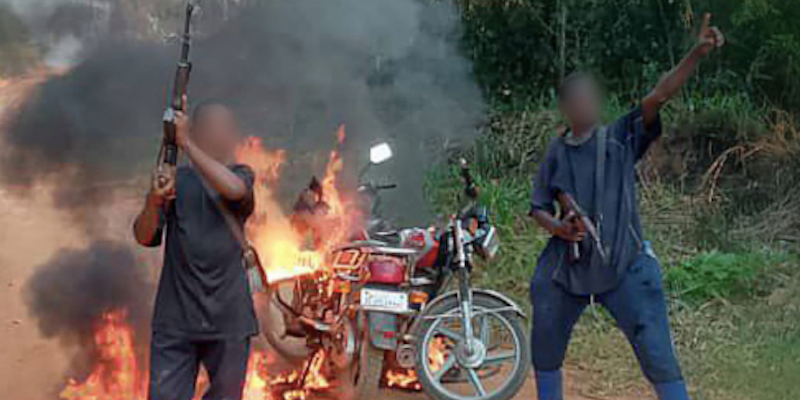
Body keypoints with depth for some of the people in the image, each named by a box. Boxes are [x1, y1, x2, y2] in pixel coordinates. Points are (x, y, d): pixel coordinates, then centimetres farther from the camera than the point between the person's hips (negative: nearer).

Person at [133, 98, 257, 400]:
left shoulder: (241, 176, 5)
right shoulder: (176, 180, 5)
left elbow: (233, 189, -20)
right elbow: (144, 237, -4)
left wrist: (186, 144, -24)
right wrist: (153, 202, -24)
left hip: (228, 318, 0)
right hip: (176, 319, 0)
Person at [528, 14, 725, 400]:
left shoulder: (621, 138, -2)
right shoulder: (556, 153, 6)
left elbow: (659, 96, -16)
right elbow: (538, 207, 11)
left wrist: (697, 53, -29)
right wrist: (558, 227, -11)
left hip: (624, 266, -4)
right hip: (566, 266, 4)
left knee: (657, 355, -9)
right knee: (544, 348, 15)